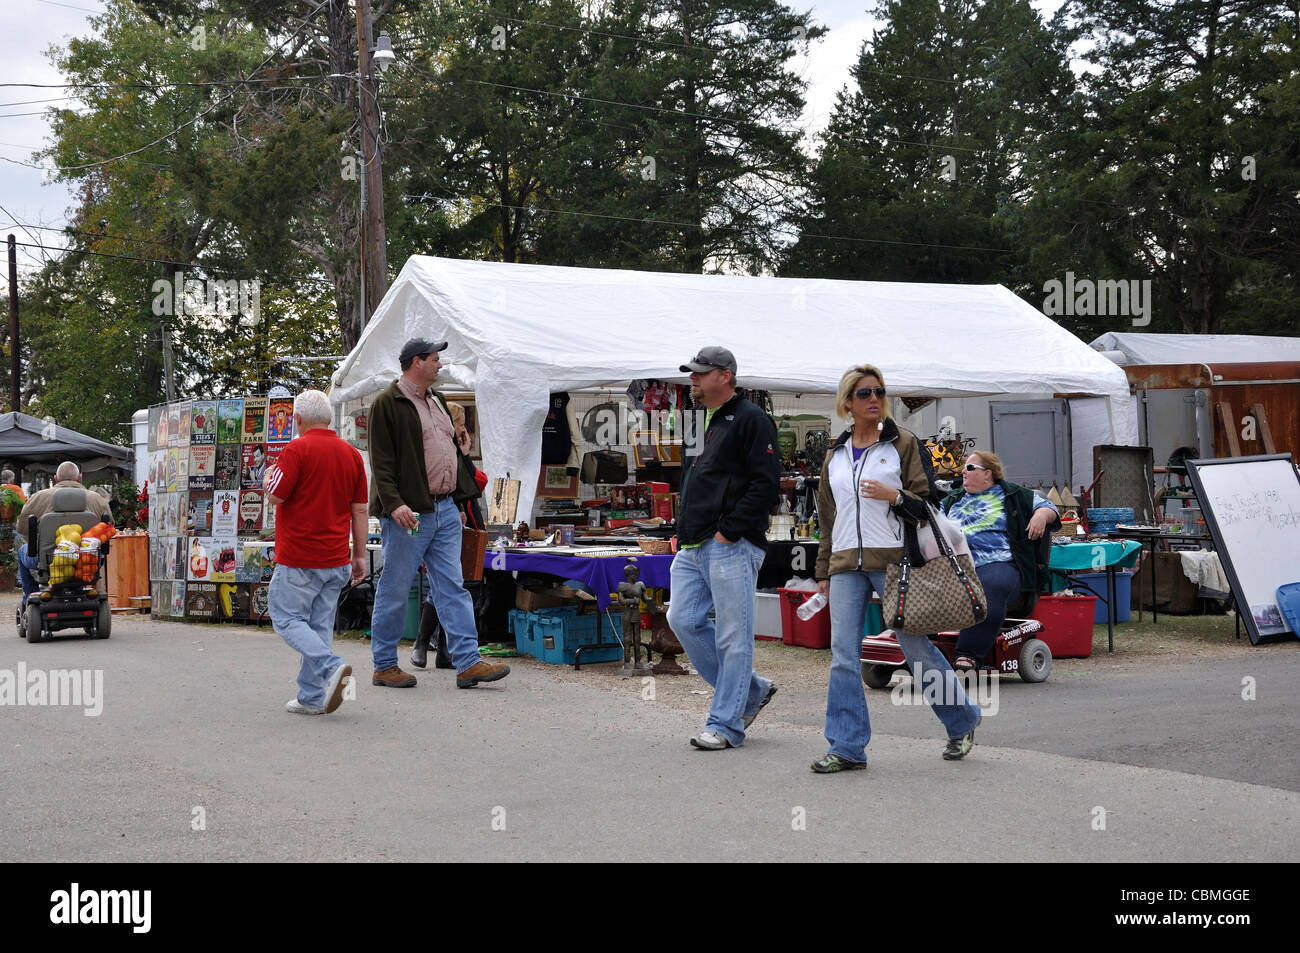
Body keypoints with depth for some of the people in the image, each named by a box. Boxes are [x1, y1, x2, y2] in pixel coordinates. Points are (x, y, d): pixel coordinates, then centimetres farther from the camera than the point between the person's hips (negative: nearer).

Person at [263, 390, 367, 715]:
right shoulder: (351, 454, 8)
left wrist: (268, 477, 10)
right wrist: (359, 555, 14)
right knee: (320, 624, 10)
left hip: (299, 558, -6)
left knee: (287, 618, 2)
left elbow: (276, 494, -13)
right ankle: (312, 697, 9)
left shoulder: (298, 449, -10)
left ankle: (330, 667, -19)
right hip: (336, 559, 6)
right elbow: (360, 509, 9)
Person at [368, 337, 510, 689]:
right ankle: (384, 666, 12)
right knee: (395, 590, 1)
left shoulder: (435, 401, 19)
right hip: (409, 513, -8)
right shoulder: (388, 403, -8)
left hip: (444, 510, 8)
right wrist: (394, 503, -25)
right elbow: (381, 462, -14)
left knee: (453, 588, 2)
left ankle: (468, 662, 0)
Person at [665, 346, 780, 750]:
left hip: (731, 547, -9)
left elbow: (766, 484, -15)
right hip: (693, 547, 9)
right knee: (684, 620, 4)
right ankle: (751, 691, 18)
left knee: (732, 637, -4)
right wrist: (686, 532, 15)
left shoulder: (750, 420, -7)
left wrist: (728, 531, -17)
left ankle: (725, 724, 2)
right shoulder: (707, 422, 20)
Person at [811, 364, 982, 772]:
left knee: (915, 645, 0)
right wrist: (823, 571, 18)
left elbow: (926, 503, 2)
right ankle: (847, 748, 0)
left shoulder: (903, 443, 3)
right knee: (843, 655, -4)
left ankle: (963, 722, 22)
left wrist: (895, 496, -18)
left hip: (892, 559, -4)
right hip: (846, 564, 4)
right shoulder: (835, 455, 16)